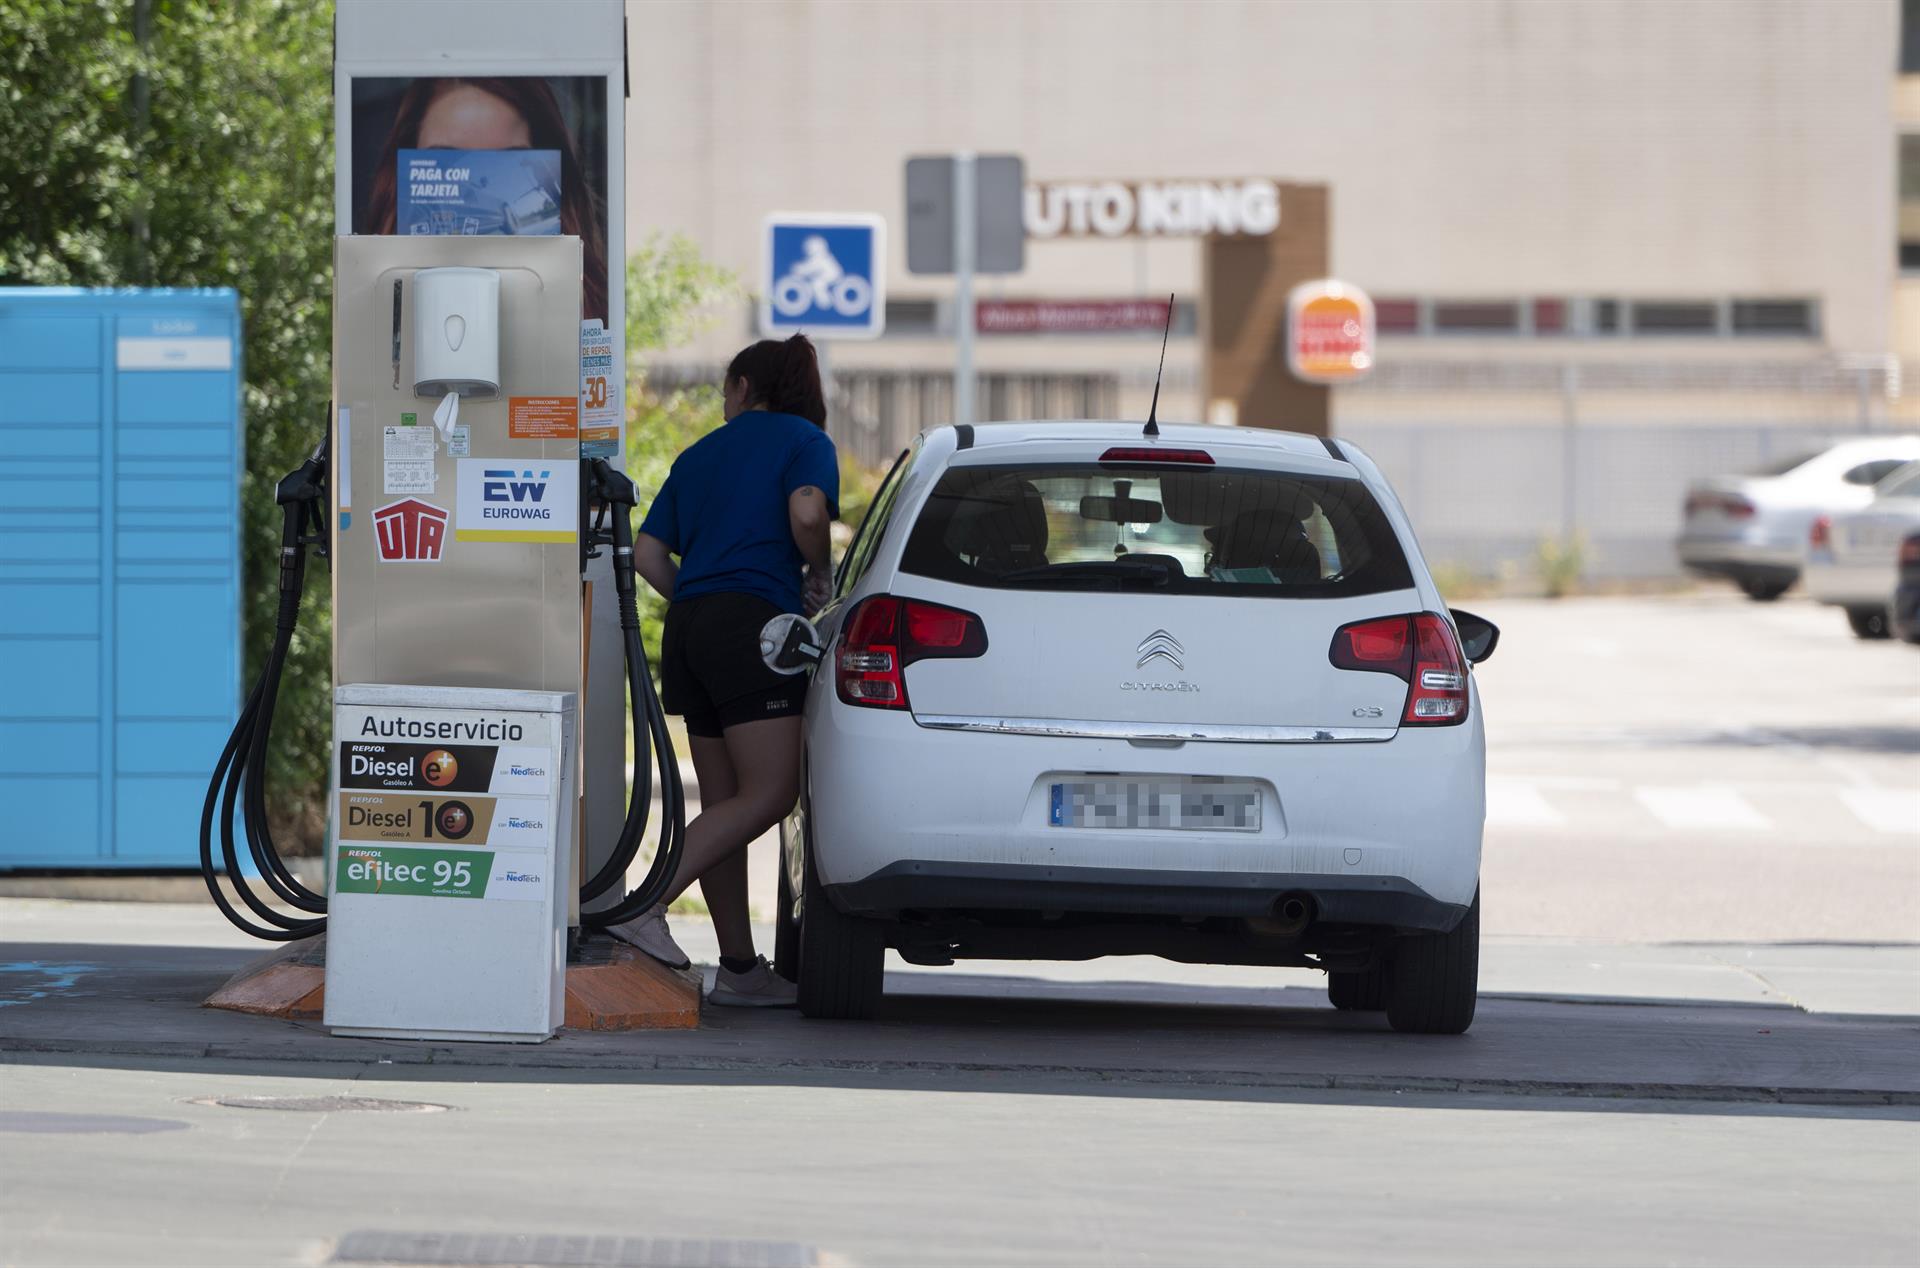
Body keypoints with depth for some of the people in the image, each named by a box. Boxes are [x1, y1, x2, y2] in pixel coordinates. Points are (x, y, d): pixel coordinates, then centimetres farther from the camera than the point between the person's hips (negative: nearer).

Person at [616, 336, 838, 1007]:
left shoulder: (699, 454, 21)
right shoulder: (801, 439, 4)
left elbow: (648, 553, 13)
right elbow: (806, 512, -16)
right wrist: (819, 574, 1)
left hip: (689, 624, 7)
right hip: (754, 622, -7)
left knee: (724, 803, 7)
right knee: (768, 795, -9)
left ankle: (740, 967, 6)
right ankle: (648, 908, -21)